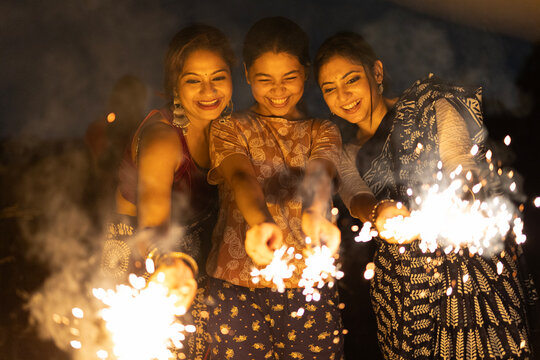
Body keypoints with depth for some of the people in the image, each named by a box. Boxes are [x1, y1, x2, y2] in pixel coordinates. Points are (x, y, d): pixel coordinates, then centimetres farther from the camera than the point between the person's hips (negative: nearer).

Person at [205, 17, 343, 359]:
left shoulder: (323, 132, 10)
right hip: (238, 288, -1)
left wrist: (314, 213, -37)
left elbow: (318, 174, -13)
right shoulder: (229, 130, 5)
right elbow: (241, 178, -16)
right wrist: (260, 222, -39)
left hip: (309, 285, 1)